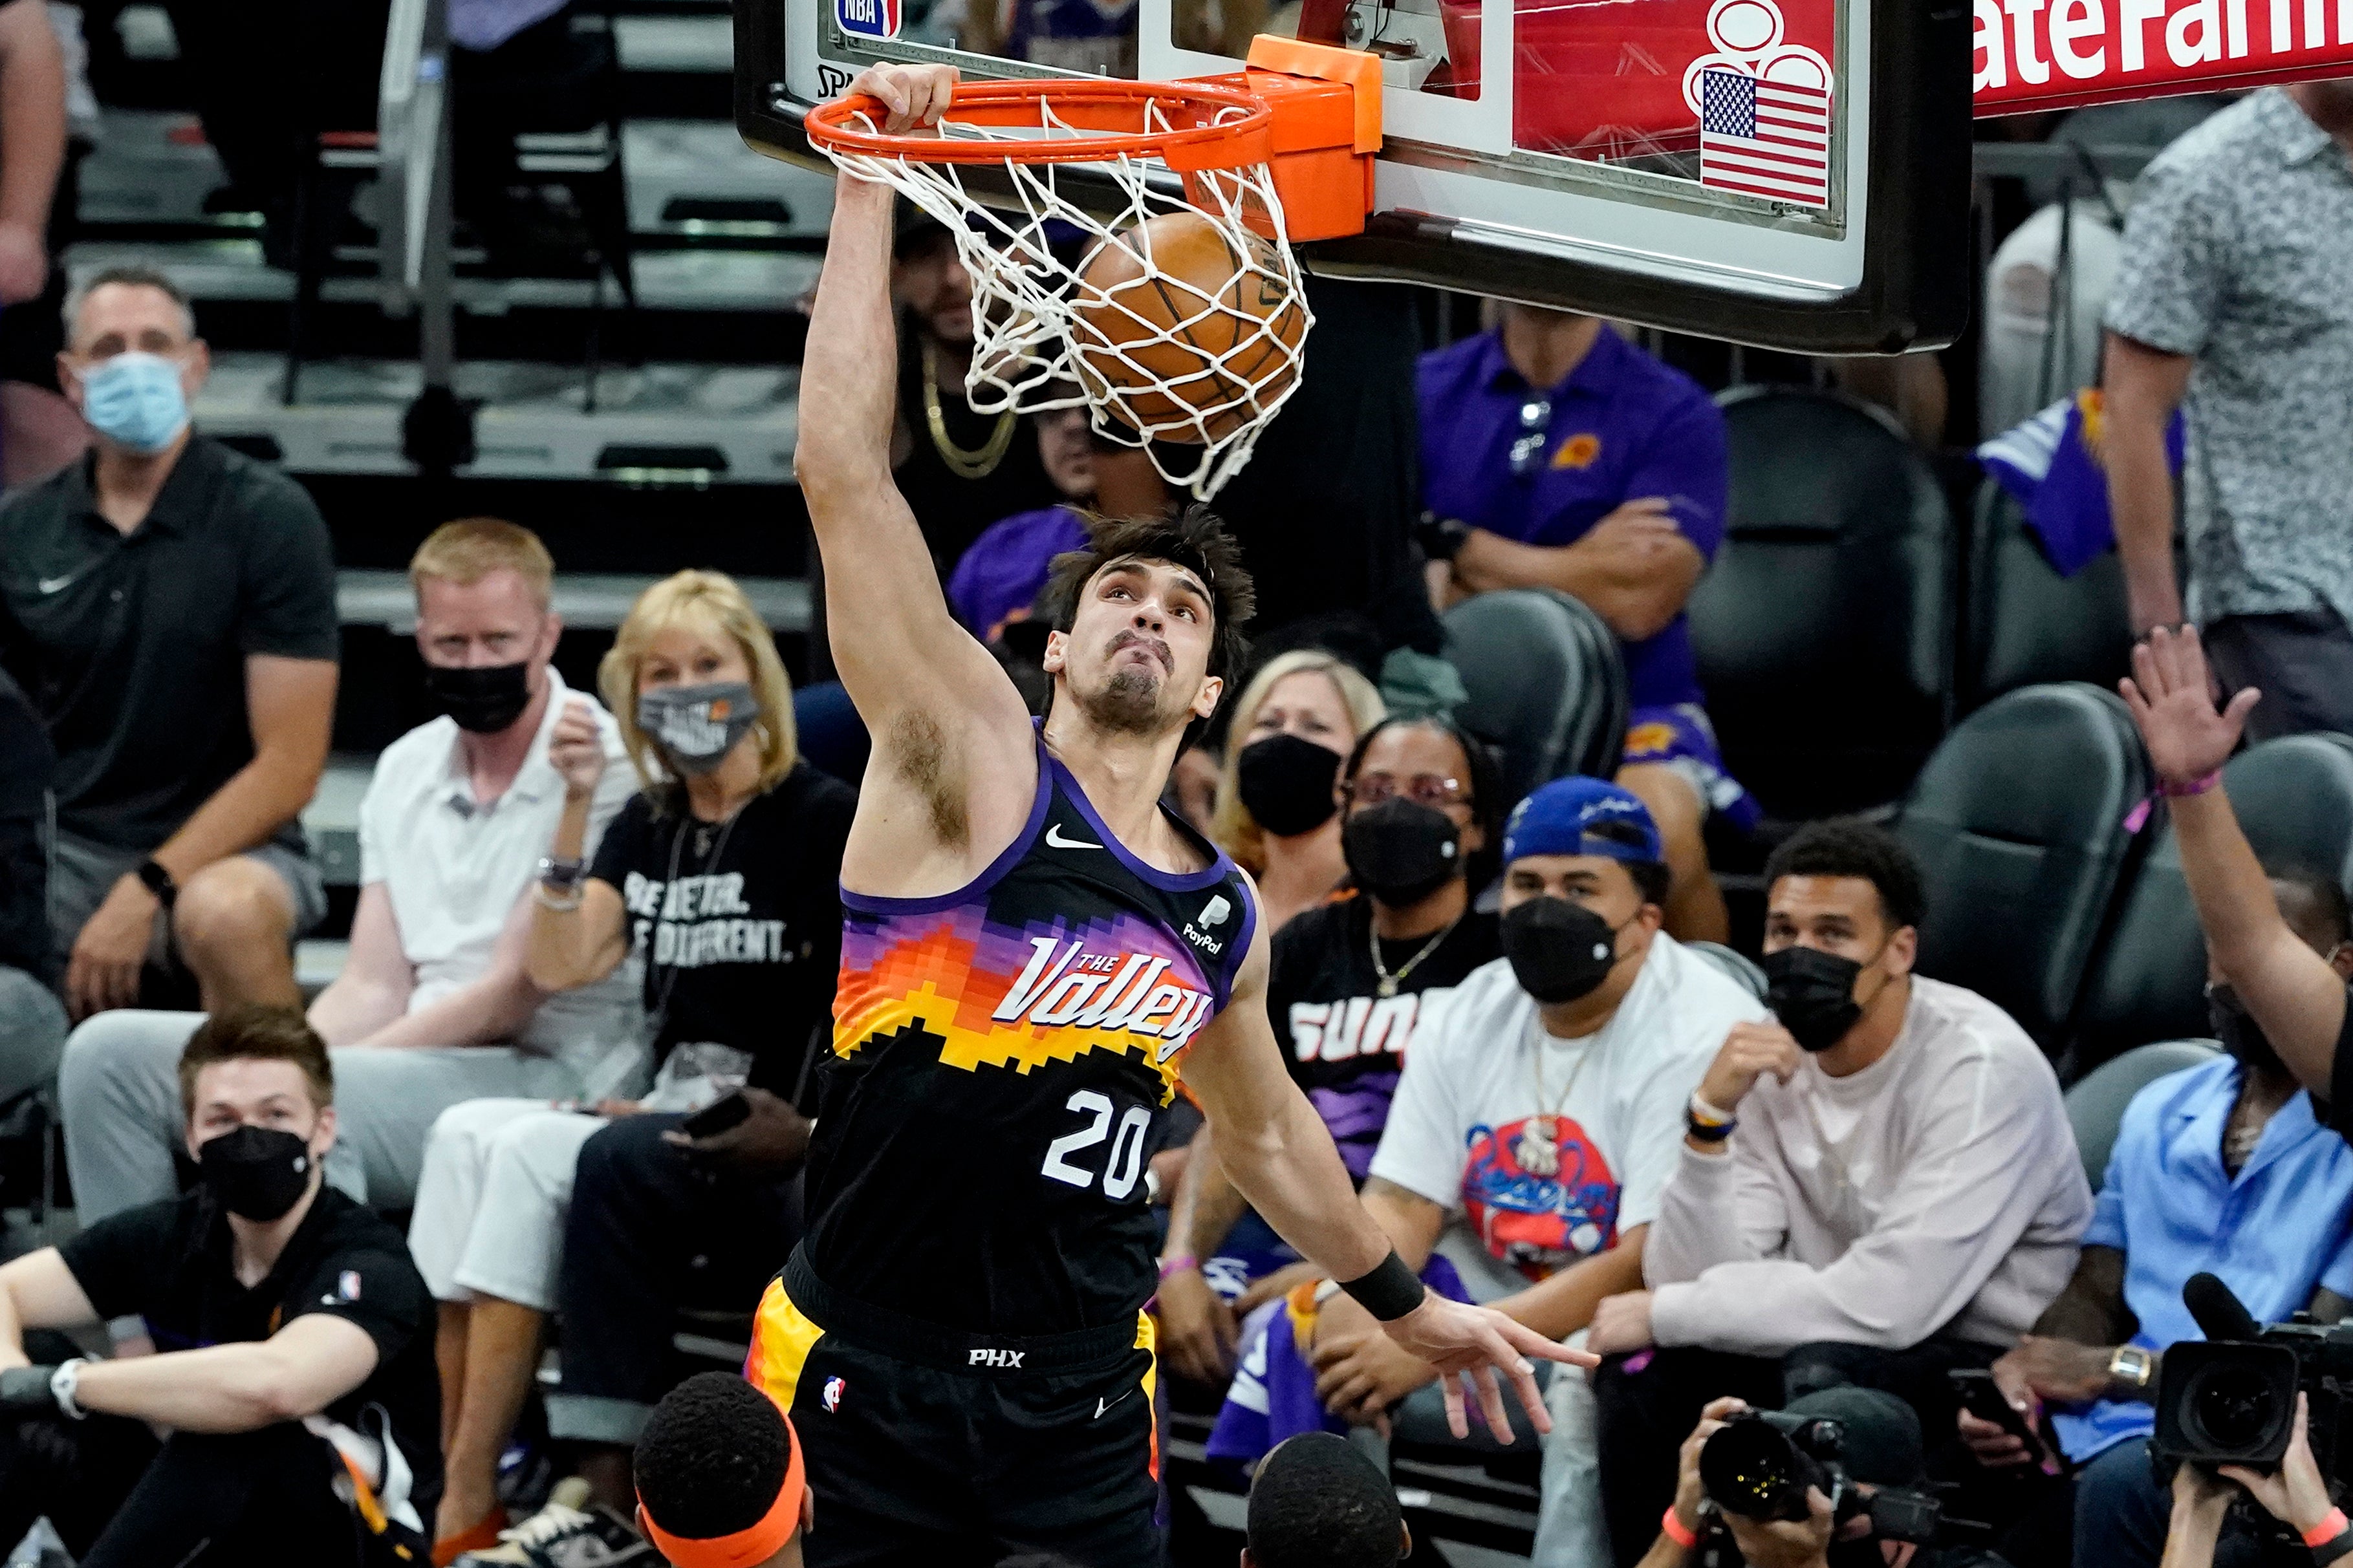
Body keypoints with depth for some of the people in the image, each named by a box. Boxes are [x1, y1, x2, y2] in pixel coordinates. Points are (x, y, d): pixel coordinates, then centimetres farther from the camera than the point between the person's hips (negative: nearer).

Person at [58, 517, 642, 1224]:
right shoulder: (406, 767, 16)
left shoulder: (601, 768, -9)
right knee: (111, 1050, -4)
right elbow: (375, 986, 14)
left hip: (548, 1077, -8)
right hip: (412, 1054, 8)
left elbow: (513, 996, -13)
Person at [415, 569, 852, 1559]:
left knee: (533, 1152, -29)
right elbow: (560, 967, 5)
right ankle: (453, 1474, -27)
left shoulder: (823, 820, -2)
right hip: (671, 1121, 7)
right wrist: (573, 811, -3)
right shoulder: (647, 828, 17)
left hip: (775, 1143, -7)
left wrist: (813, 1131, -17)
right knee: (467, 1134, -20)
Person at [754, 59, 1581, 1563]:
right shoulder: (974, 761, -5)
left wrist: (1408, 1303, 39)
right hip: (864, 1385, -5)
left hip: (1083, 1411, 5)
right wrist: (871, 186, -18)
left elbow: (1263, 1125, 31)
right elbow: (845, 471, -15)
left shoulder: (1225, 918, 11)